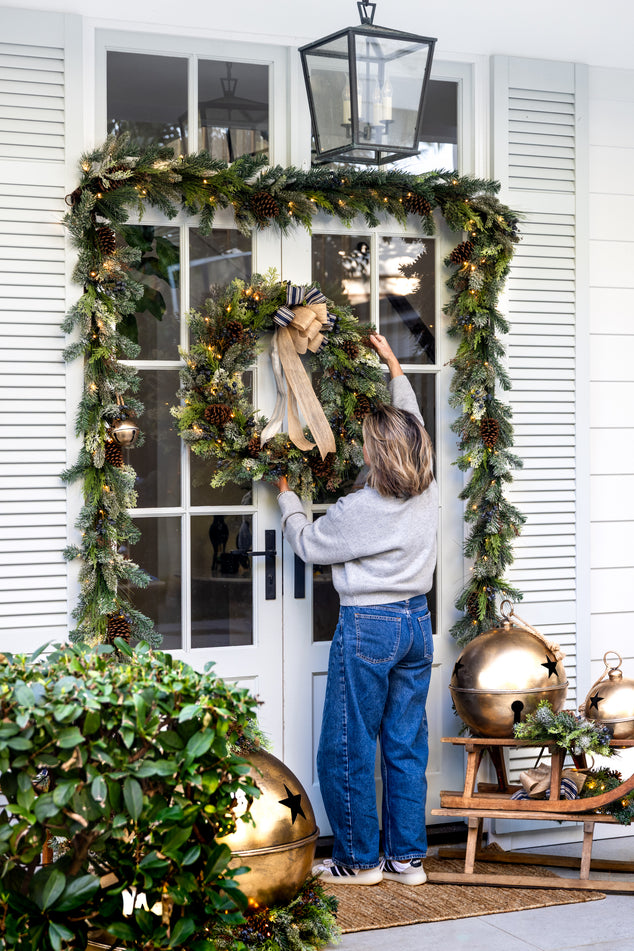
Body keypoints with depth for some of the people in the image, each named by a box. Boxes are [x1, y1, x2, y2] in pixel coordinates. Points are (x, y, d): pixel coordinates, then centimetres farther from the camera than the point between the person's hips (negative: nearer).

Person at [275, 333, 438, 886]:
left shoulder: (359, 510, -19)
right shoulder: (429, 494, -1)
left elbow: (308, 543, -1)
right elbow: (414, 422, 16)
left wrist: (286, 493, 15)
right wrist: (393, 365, 27)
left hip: (367, 628, -7)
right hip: (417, 623, 7)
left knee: (348, 748, 5)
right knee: (407, 744, 12)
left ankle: (359, 860, 12)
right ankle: (407, 857, 18)